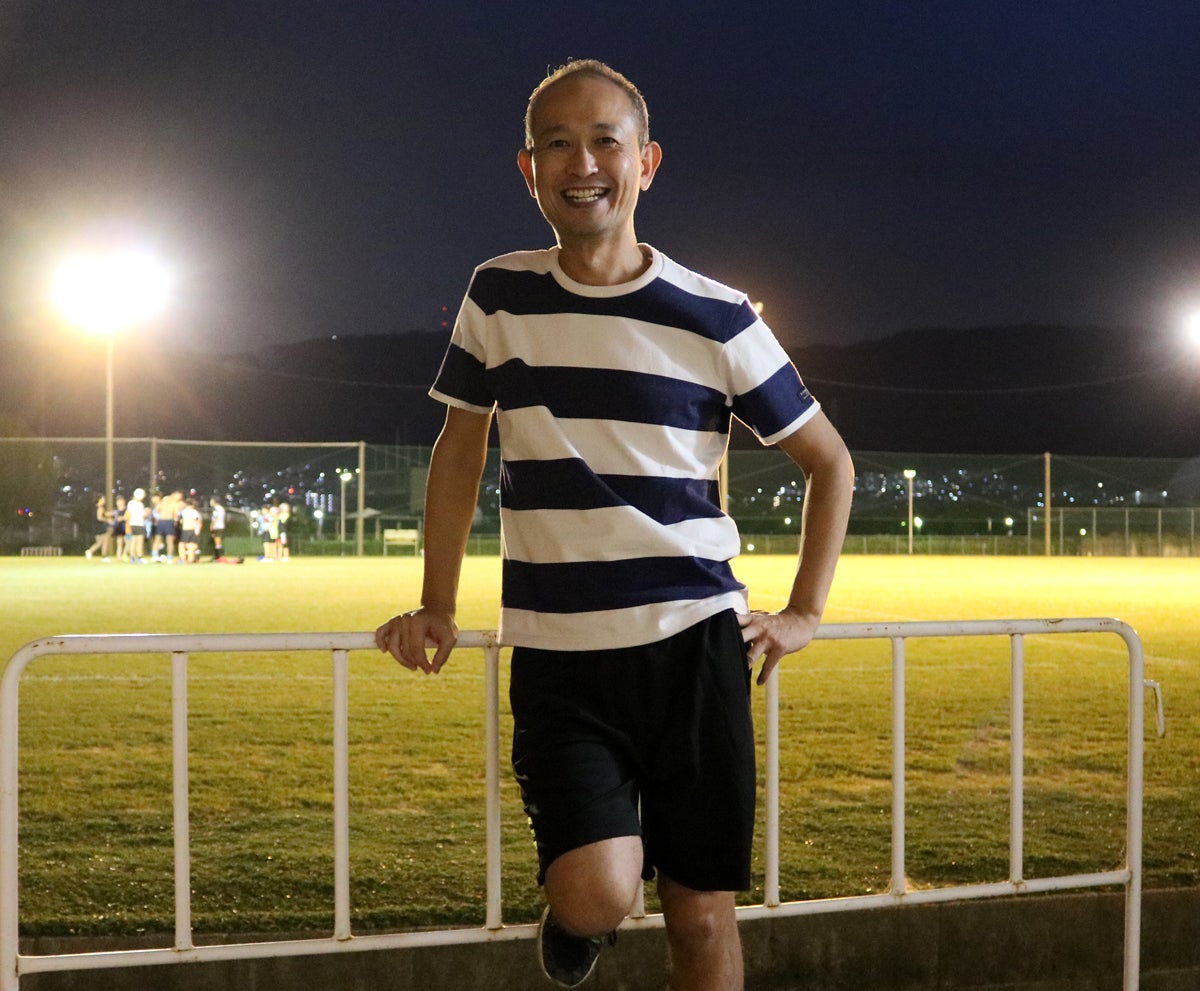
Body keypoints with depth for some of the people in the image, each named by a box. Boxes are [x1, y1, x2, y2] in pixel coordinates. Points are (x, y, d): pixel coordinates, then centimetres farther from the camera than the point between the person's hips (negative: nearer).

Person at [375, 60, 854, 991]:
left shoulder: (716, 318, -1)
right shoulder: (499, 295, 4)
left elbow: (829, 461, 9)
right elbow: (460, 449, 14)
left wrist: (805, 613, 4)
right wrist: (436, 609, 11)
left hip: (694, 645, 0)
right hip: (557, 659, 0)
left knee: (702, 915, 2)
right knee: (597, 895, -17)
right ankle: (572, 912, 18)